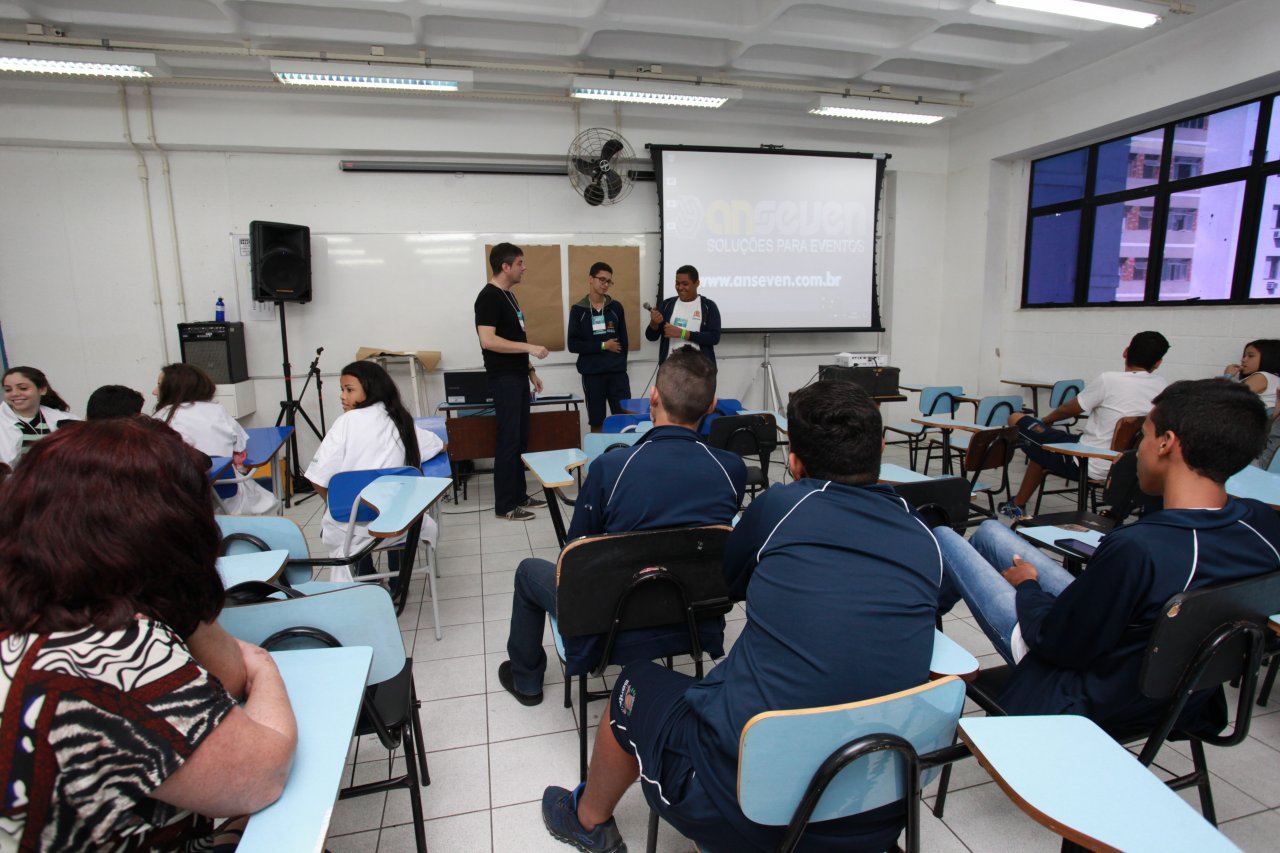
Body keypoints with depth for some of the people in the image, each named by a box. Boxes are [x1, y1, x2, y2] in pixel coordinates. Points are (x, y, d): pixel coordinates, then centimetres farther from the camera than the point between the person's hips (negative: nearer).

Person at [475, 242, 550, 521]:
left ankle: (519, 495, 23)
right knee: (509, 440, -5)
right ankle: (504, 505, 4)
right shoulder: (489, 296, -14)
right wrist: (531, 348, -22)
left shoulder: (509, 295, 15)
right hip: (504, 379, -9)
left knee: (521, 438, 13)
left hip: (518, 377, 9)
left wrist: (530, 371, 18)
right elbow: (487, 340, -24)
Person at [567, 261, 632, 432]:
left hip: (617, 372, 1)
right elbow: (573, 345, -4)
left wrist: (620, 362, -3)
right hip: (592, 374, -1)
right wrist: (603, 346, -7)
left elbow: (623, 340, 9)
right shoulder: (578, 310, 2)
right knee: (596, 423, 6)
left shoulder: (616, 307, 8)